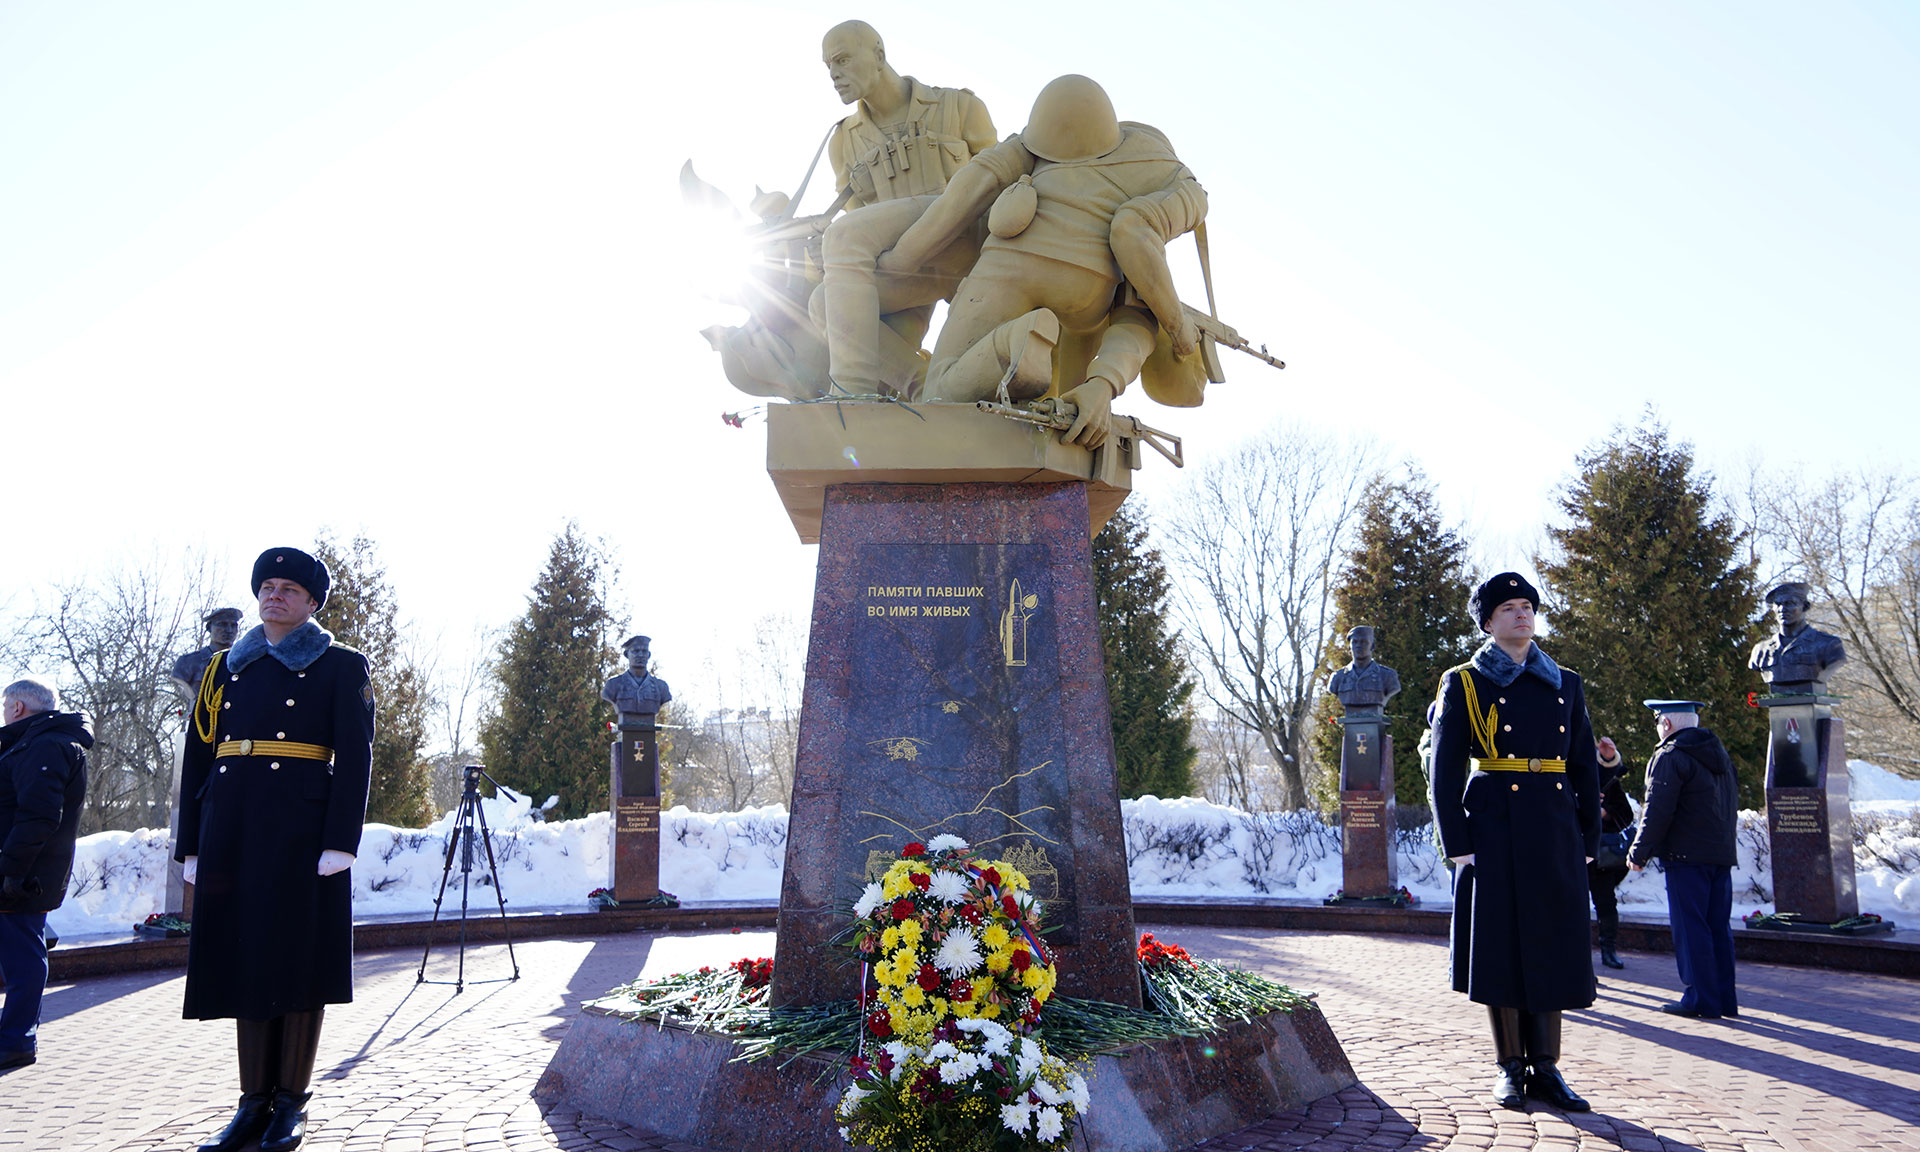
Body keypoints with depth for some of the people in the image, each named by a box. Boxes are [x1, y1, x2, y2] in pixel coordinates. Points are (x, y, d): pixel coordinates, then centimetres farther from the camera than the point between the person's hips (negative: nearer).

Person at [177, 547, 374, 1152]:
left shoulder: (341, 667, 2)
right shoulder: (227, 666, 15)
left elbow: (355, 758, -5)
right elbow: (199, 755, 12)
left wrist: (340, 841, -14)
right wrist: (192, 846, 6)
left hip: (302, 825, -4)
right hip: (234, 828, 4)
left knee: (298, 954, -1)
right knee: (245, 953, 6)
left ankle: (290, 1101, 10)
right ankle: (254, 1101, 15)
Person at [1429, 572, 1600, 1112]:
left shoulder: (1566, 685, 13)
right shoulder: (1463, 683, 1)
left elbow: (1585, 766, 13)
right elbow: (1445, 770, -3)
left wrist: (1588, 840, 7)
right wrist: (1457, 844, -9)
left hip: (1555, 830, 4)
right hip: (1494, 827, -3)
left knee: (1553, 945, 5)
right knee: (1501, 945, 1)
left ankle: (1545, 1066, 16)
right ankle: (1510, 1067, 13)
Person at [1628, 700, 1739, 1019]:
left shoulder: (1670, 757, -11)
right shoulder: (1720, 753, 16)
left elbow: (1658, 811, -16)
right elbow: (1732, 805, 21)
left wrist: (1639, 852, -9)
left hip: (1687, 856, -8)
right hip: (1722, 854, 8)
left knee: (1691, 929, -3)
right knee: (1719, 926, 11)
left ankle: (1700, 999, -1)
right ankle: (1725, 998, 15)